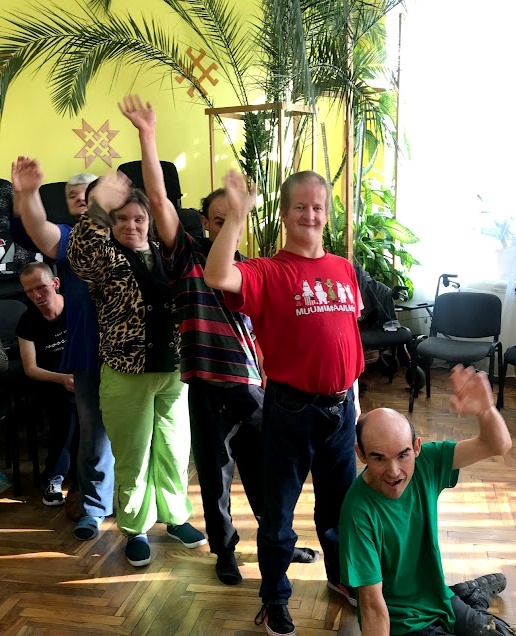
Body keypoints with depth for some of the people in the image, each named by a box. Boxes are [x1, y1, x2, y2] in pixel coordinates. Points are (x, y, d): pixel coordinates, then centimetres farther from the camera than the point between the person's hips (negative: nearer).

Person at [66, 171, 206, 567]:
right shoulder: (105, 260, -4)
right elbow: (79, 255, -28)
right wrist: (97, 209, -40)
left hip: (173, 371, 4)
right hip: (126, 375, -3)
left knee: (175, 448, 14)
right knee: (133, 456, 7)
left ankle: (175, 516, 34)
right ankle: (136, 529, 24)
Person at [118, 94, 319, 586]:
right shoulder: (187, 258, -3)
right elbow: (158, 200, -14)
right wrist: (147, 135, -20)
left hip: (256, 385, 3)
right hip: (209, 386, -3)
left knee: (263, 469, 17)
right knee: (215, 474, 11)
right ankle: (225, 550, 32)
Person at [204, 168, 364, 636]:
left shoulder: (344, 269, 6)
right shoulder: (268, 272, -11)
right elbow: (218, 277, -32)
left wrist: (351, 390, 16)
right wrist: (237, 214, -32)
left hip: (340, 405, 5)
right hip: (291, 407, -5)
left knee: (340, 500, 22)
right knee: (280, 506, 10)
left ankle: (342, 575, 46)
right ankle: (275, 598, 31)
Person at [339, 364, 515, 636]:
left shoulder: (425, 463, -15)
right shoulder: (359, 511, -30)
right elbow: (372, 604, -25)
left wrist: (485, 409, -35)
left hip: (440, 603, 5)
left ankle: (469, 595, 39)